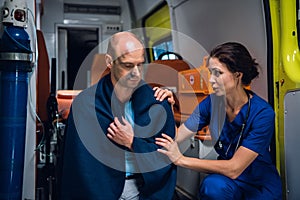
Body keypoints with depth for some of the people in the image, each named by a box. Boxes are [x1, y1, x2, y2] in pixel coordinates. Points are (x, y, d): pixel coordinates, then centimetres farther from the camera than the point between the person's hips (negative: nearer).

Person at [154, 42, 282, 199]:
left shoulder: (262, 113, -21)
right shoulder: (212, 102, -8)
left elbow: (234, 168, -24)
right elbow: (176, 138, -6)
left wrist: (181, 159, -24)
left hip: (261, 186, -2)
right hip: (226, 178, 2)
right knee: (213, 185, -29)